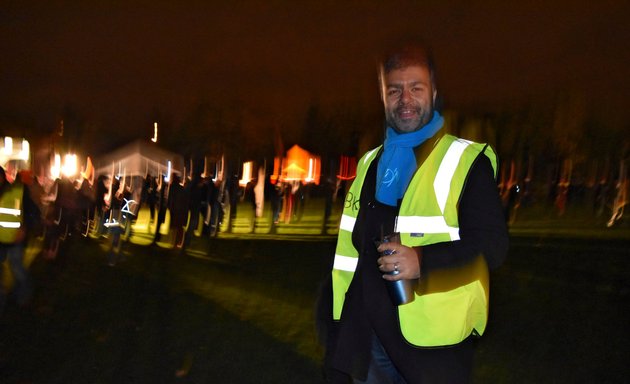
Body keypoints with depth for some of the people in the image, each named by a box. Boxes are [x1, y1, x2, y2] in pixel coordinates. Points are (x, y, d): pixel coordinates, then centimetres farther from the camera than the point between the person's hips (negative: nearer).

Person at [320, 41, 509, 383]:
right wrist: (332, 318, 15)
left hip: (431, 343, -5)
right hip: (365, 336, 5)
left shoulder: (465, 161, -6)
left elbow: (492, 244, -12)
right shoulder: (369, 164, 14)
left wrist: (424, 261, -26)